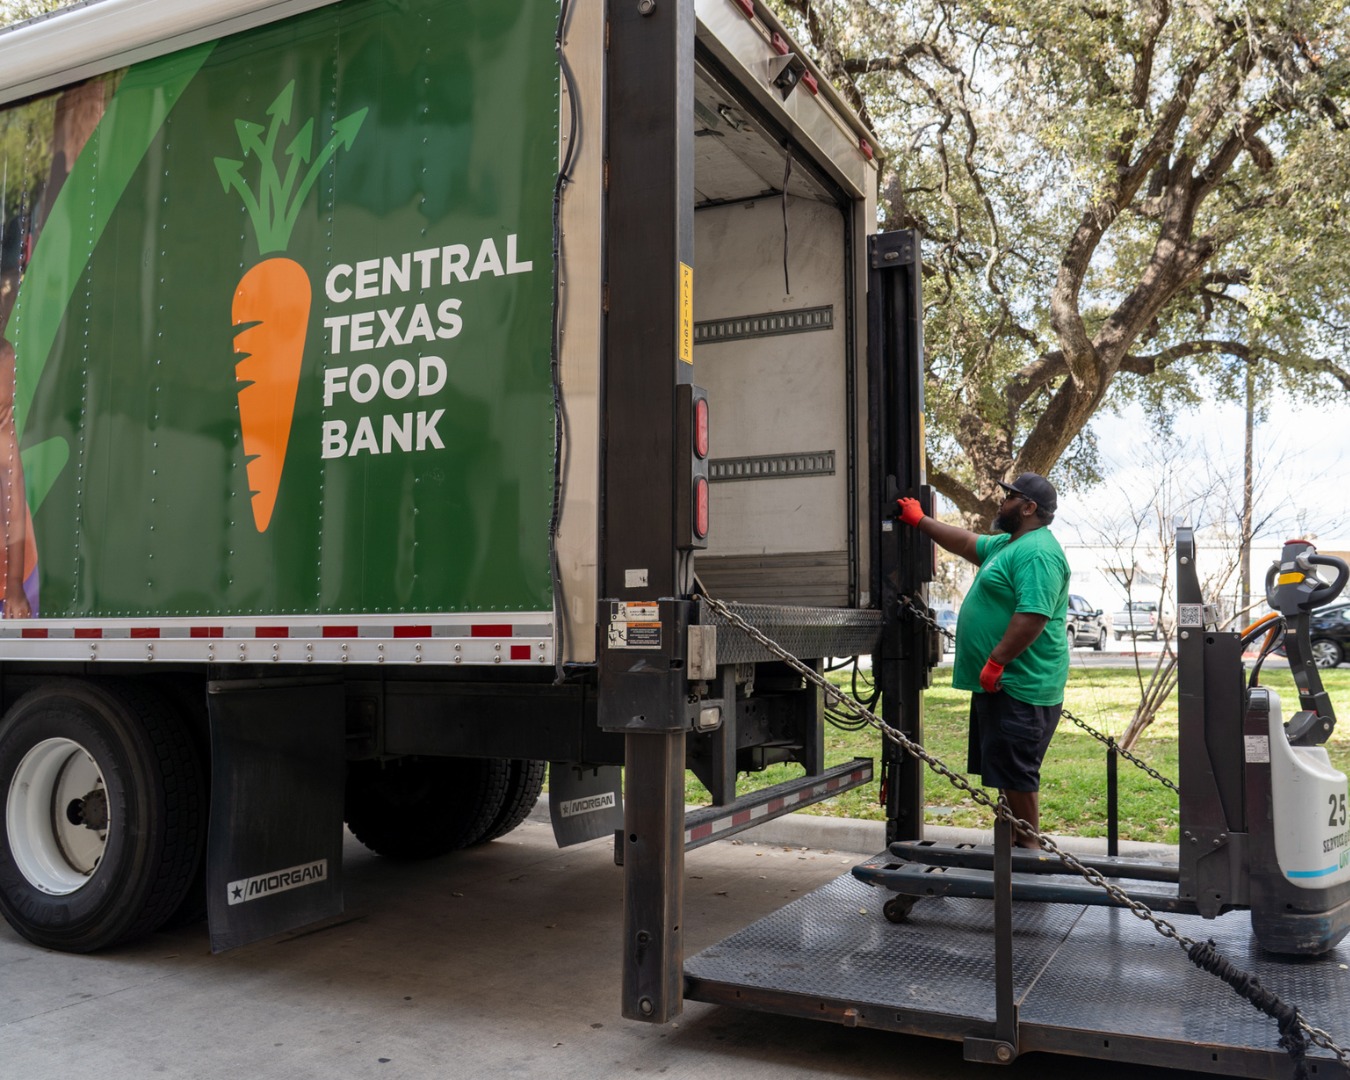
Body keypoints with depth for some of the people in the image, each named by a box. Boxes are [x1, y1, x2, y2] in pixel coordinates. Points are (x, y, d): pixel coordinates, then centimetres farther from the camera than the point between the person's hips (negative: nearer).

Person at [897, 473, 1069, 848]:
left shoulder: (1037, 553, -17)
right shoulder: (1007, 544, 17)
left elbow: (1034, 616, -27)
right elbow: (966, 542, 33)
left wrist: (996, 661, -26)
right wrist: (920, 521, 36)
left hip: (1019, 687, -11)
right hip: (997, 683, 11)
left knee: (1015, 773, -5)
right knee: (1006, 772, 17)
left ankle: (1027, 846, 4)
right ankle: (1013, 842, 26)